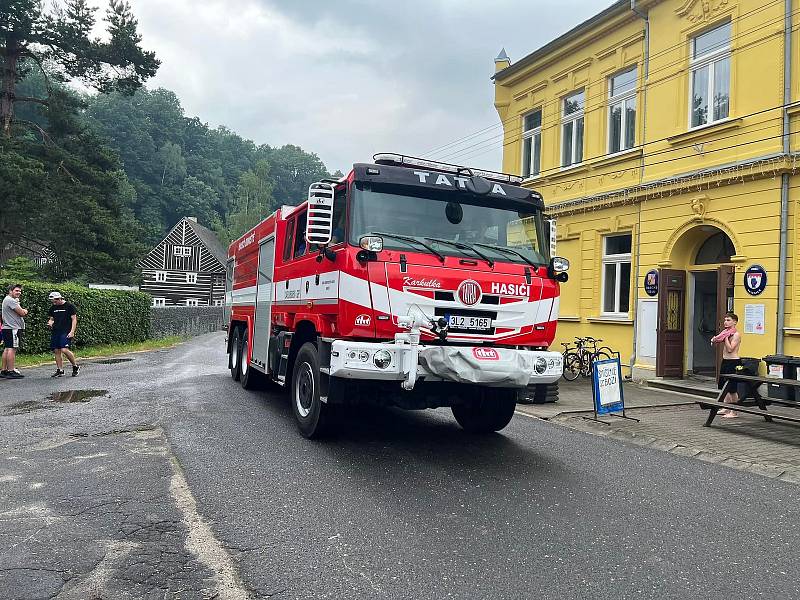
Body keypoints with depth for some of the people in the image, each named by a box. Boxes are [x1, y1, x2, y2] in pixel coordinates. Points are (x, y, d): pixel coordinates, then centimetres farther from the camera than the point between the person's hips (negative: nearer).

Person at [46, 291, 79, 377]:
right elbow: (51, 318, 25)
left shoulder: (70, 306, -3)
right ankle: (60, 370, 12)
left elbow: (74, 319, -5)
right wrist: (50, 323, 0)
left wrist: (72, 332, -13)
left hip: (66, 332, -7)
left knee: (64, 349, -18)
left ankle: (75, 366, -1)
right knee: (57, 351, 4)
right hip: (55, 332, 7)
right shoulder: (53, 308, 14)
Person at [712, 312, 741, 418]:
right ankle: (726, 408, 25)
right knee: (723, 385, 14)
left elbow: (730, 349, -21)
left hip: (733, 362, -9)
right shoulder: (725, 332, 10)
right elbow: (714, 343, 18)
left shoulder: (736, 335, -13)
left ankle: (734, 412, 5)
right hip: (725, 361, 9)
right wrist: (714, 340, -2)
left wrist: (726, 337, -17)